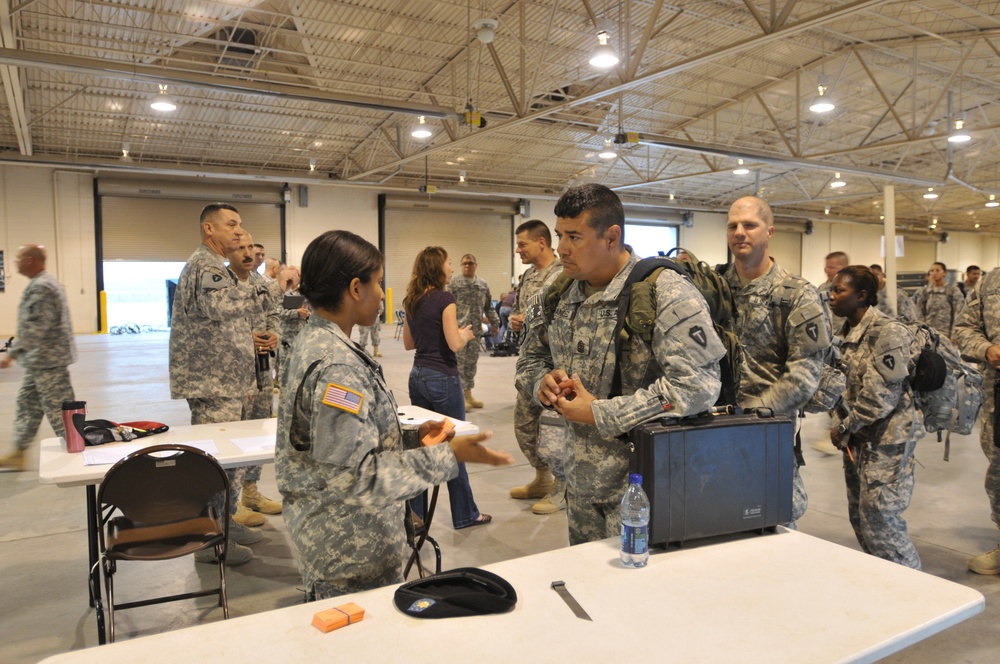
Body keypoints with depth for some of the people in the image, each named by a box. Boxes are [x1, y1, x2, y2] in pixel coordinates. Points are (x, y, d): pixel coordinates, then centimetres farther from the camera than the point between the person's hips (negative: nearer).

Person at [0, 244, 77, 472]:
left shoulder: (40, 287, -20)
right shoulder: (43, 283, 14)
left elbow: (34, 328, -26)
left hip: (48, 360, -11)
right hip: (42, 359, 11)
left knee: (57, 409, -2)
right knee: (26, 404, 16)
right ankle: (19, 453, 24)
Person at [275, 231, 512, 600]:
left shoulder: (314, 342, 5)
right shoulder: (336, 368, -26)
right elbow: (356, 476, -27)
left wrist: (414, 435, 4)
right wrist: (449, 456, -24)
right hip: (352, 553, -9)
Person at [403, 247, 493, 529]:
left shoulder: (412, 300, 8)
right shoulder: (445, 298, -15)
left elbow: (408, 343, 14)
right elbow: (454, 344, -19)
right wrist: (467, 333, 1)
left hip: (418, 376, 7)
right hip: (443, 379, -7)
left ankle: (415, 513, 23)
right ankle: (465, 515, 18)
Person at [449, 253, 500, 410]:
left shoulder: (483, 285, 13)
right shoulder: (453, 282, -3)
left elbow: (489, 307, 17)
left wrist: (494, 322, 13)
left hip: (475, 329, 5)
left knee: (472, 361, 10)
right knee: (459, 361, -5)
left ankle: (468, 394, 19)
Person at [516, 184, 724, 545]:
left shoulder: (667, 294, -18)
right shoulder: (561, 293, 4)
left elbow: (697, 385, -27)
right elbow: (531, 356, 18)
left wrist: (600, 414, -23)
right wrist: (544, 380, -8)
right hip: (580, 479, 7)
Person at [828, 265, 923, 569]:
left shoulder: (886, 331, -16)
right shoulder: (846, 333, 9)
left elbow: (882, 394, -20)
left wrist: (846, 427, -13)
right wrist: (840, 425, 0)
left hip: (886, 439, -8)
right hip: (858, 440, 8)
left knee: (879, 518, -5)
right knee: (859, 517, 13)